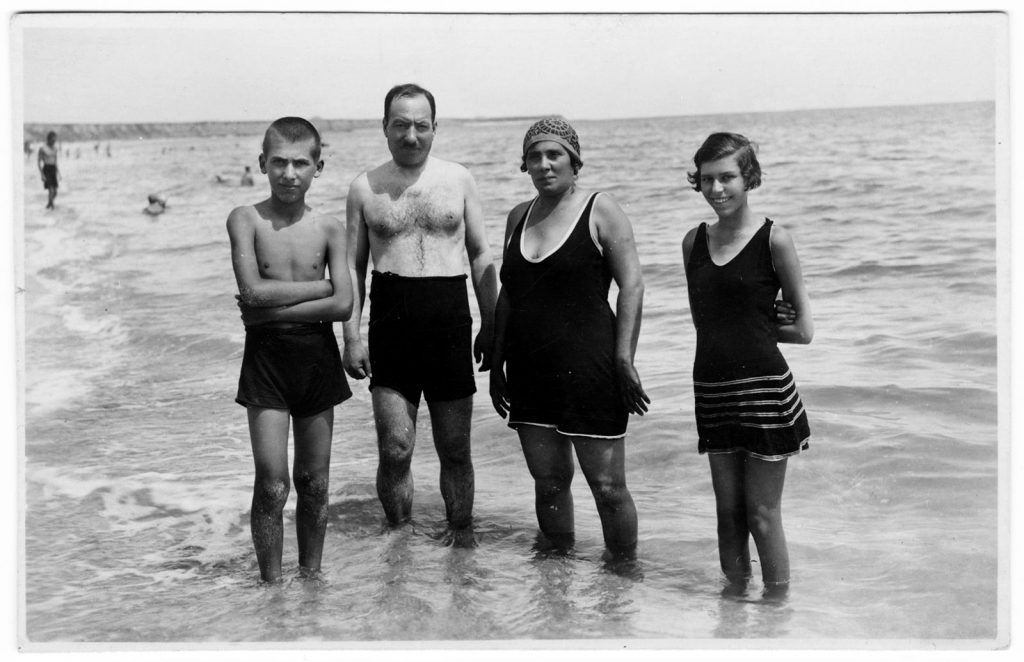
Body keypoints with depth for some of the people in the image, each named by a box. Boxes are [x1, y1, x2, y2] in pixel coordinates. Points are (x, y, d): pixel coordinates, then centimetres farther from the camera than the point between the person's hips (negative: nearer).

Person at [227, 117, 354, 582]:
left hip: (317, 354, 2)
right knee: (271, 485, -5)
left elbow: (343, 306, -8)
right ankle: (272, 584, 7)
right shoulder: (246, 220, -3)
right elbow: (253, 290, -16)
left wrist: (271, 310, -12)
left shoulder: (328, 229, 2)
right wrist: (318, 286, -9)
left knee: (314, 483, 10)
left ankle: (311, 576, 25)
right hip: (266, 353, -2)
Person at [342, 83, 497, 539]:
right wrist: (351, 337, 0)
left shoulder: (457, 180, 6)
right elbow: (353, 266, 8)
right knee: (394, 449, -4)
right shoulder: (365, 188, 6)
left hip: (449, 318, 0)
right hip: (390, 320, 0)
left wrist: (490, 326, 5)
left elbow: (481, 256, 10)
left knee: (454, 449, 7)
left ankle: (461, 537, 21)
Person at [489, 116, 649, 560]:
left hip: (588, 369, -5)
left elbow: (632, 285, -7)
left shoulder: (600, 211, -3)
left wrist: (624, 360, -14)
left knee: (607, 486, -1)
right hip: (530, 371, 5)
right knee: (548, 481, 10)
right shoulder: (519, 217, 13)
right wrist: (497, 362, 14)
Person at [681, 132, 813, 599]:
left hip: (764, 389, -5)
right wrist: (749, 321, 3)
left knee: (763, 515, 2)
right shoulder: (694, 241, 7)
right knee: (728, 511, 12)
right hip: (713, 390, 5)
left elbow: (802, 331, -4)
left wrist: (753, 325, 0)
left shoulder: (774, 239, -7)